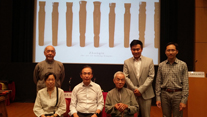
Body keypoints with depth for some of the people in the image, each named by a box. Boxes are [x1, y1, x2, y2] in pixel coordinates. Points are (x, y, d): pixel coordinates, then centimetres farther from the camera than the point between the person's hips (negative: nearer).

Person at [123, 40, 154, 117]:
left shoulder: (149, 61, 4)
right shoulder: (127, 62, 6)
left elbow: (151, 77, -2)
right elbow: (126, 77, 1)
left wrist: (141, 89, -9)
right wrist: (134, 89, -9)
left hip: (146, 94, 0)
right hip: (132, 94, 0)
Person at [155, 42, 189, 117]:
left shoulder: (182, 65, -1)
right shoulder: (161, 65, 5)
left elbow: (185, 83, -3)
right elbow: (158, 82, 7)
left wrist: (184, 100, -8)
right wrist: (158, 98, 2)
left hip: (177, 94, -2)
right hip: (165, 94, 2)